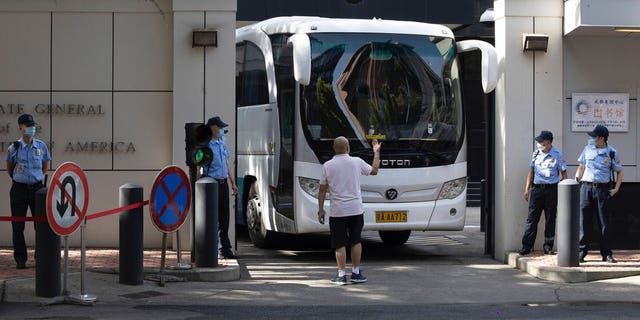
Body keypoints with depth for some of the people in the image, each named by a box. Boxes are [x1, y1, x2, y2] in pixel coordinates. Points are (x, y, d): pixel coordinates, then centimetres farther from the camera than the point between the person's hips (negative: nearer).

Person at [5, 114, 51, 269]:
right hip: (19, 189, -1)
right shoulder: (14, 148, -3)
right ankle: (20, 259, 9)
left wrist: (39, 177, 10)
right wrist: (16, 178, 11)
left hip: (37, 187, 1)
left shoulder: (41, 146, 1)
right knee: (18, 225, 2)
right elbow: (9, 167, 11)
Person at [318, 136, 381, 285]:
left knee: (340, 244, 2)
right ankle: (356, 273, 15)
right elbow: (374, 171, 16)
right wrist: (376, 152, 29)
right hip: (355, 209, 1)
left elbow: (322, 190, -1)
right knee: (355, 241, 13)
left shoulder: (327, 166, -4)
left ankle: (341, 275, 1)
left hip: (337, 211, -1)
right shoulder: (357, 162, -2)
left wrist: (321, 210, 8)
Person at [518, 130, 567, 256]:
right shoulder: (536, 154, 9)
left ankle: (548, 247, 13)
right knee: (532, 218, -1)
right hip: (536, 188, 3)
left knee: (550, 219, 4)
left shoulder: (557, 155, -2)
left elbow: (564, 173, 2)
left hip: (551, 189, -2)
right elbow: (531, 172, 16)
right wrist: (527, 189, 12)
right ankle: (526, 247, 0)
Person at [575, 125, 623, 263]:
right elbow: (581, 167, 12)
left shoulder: (612, 153, 0)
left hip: (602, 189, -2)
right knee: (584, 222, 0)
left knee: (604, 223, 2)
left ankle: (607, 254, 8)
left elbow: (619, 172, 9)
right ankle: (581, 252, 6)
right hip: (586, 188, 2)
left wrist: (616, 189, 0)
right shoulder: (588, 149, 6)